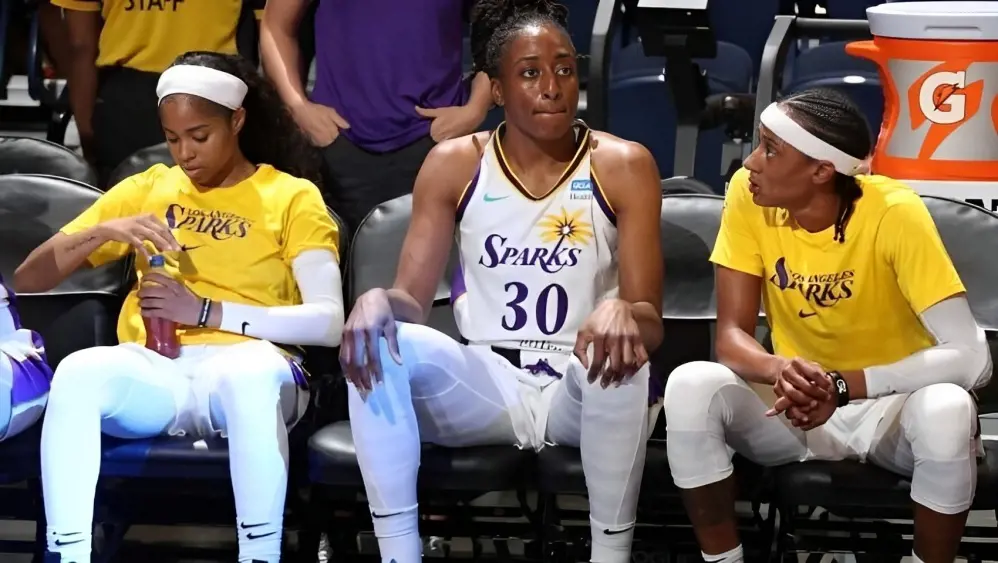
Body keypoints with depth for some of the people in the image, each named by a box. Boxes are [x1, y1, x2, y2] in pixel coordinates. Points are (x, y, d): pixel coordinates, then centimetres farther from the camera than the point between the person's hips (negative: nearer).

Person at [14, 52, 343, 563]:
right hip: (153, 373, 2)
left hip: (244, 369, -2)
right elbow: (28, 281, 16)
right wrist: (104, 231, -3)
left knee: (253, 369, -40)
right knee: (78, 373, -33)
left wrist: (207, 311, -11)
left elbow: (328, 322, -4)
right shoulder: (147, 189, 19)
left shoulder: (292, 197, 10)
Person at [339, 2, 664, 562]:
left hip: (580, 390, -2)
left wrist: (621, 313, -35)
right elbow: (413, 301, 1)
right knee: (374, 342, -26)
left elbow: (651, 323, -9)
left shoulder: (623, 166, -4)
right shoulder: (454, 164, 3)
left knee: (619, 356, -37)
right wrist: (378, 301, -25)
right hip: (485, 385, 2)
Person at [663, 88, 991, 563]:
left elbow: (971, 357, -29)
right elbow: (731, 337, -13)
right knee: (690, 387, -25)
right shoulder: (749, 196, -14)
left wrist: (842, 386, -35)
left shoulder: (893, 214, -23)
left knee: (947, 411, -35)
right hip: (797, 406, 3)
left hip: (889, 405, -3)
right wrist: (781, 371, -36)